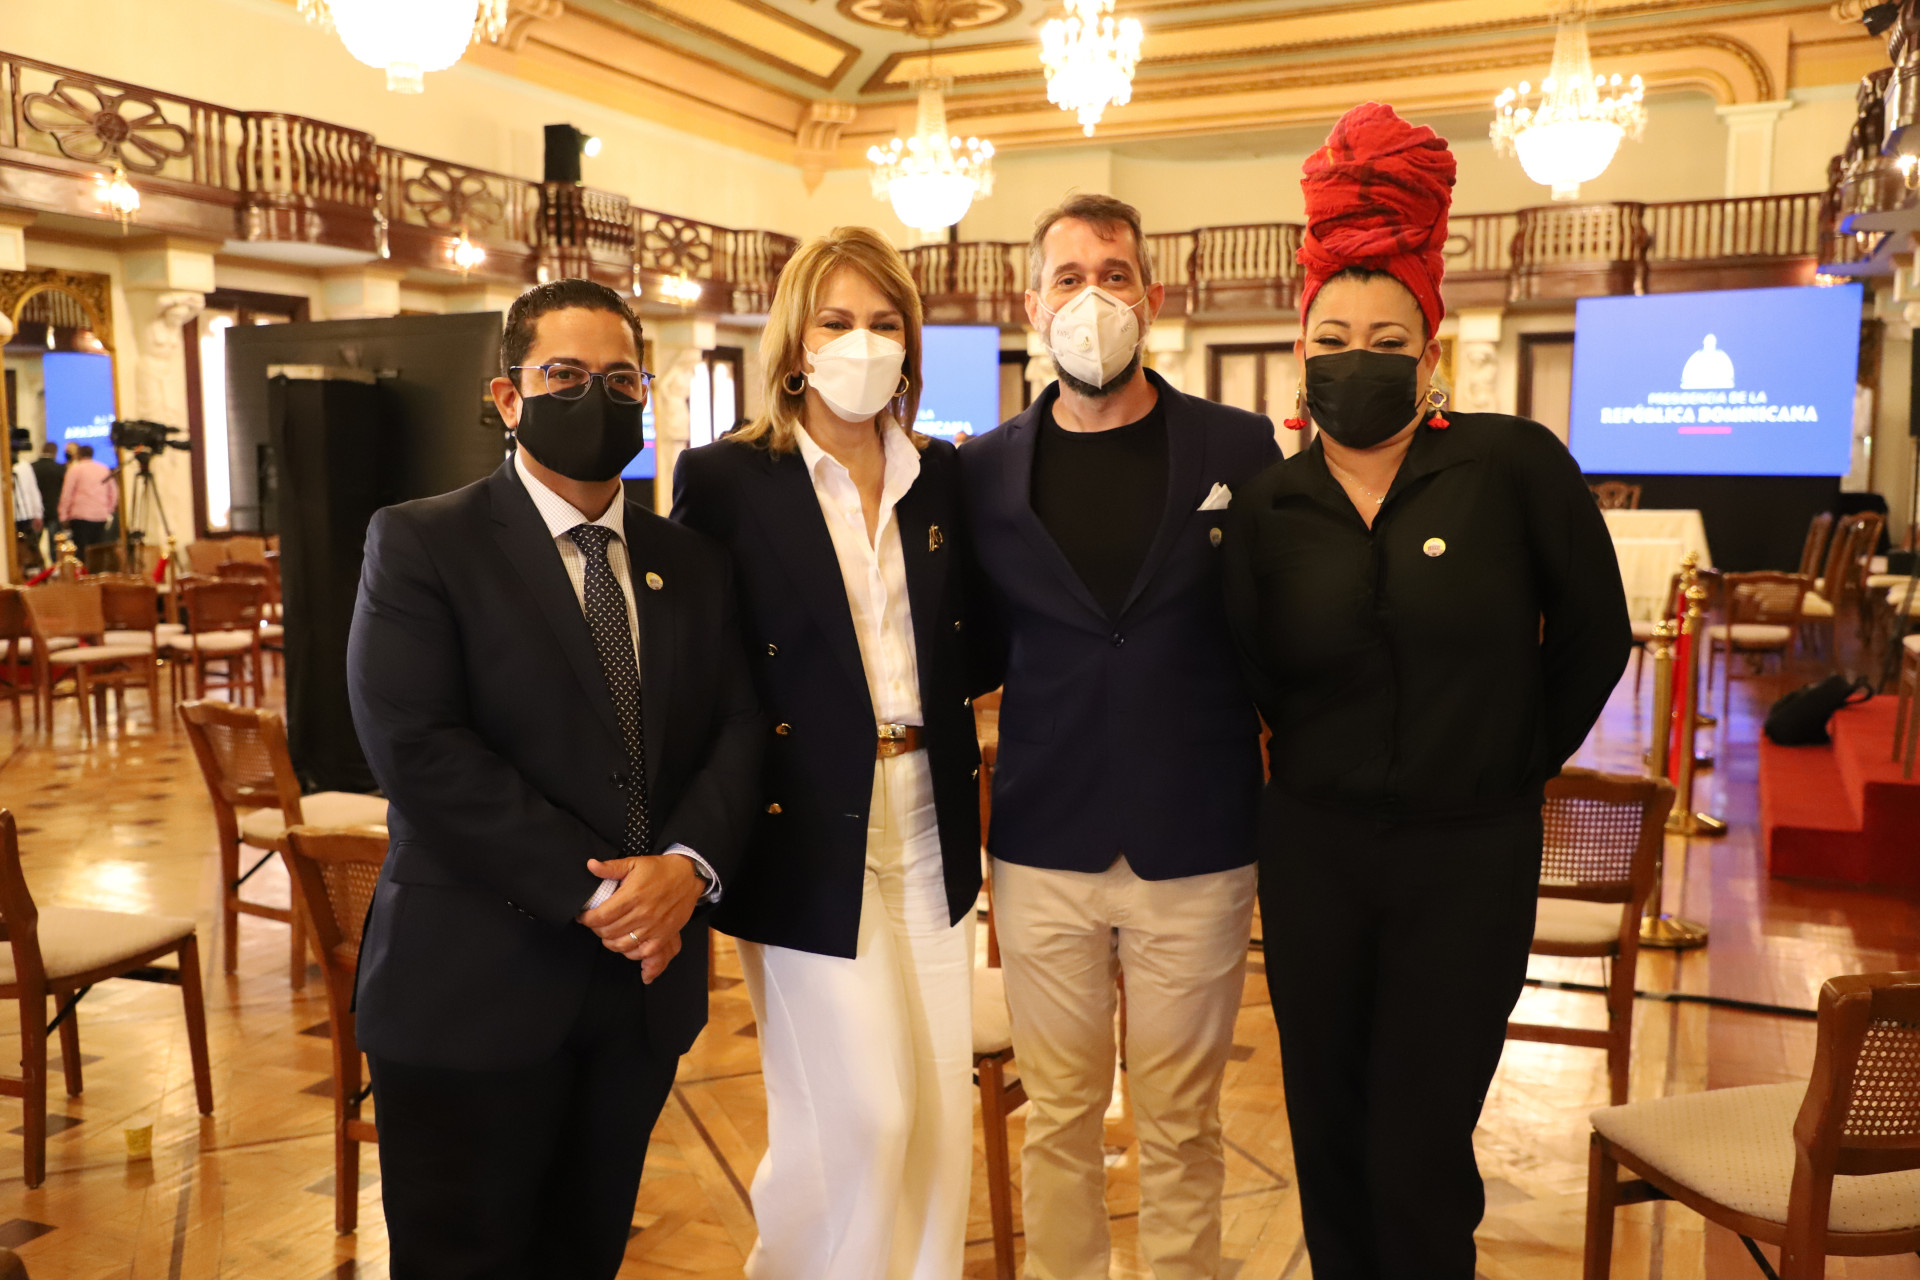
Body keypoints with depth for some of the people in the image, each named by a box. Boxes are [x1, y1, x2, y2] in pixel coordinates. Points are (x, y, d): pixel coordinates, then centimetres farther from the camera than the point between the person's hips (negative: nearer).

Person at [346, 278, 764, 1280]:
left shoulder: (691, 563, 11)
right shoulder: (419, 543, -5)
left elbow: (738, 730, 4)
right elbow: (416, 744, -16)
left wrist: (689, 864, -15)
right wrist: (590, 889, -18)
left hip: (644, 979, 5)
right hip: (476, 987, -4)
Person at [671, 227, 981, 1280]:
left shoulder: (942, 475, 8)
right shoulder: (725, 477, -5)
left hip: (927, 824, 5)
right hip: (809, 834, -4)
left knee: (939, 1107, 11)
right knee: (859, 1113, 0)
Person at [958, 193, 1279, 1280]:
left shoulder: (1242, 452, -1)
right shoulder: (984, 471, 3)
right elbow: (979, 652, 10)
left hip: (1196, 853, -1)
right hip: (1044, 852, 1)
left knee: (1183, 1127, 12)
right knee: (1061, 1120, 14)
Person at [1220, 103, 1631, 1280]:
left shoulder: (1513, 465, -10)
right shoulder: (1268, 510, -1)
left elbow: (1594, 634, 1)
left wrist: (1516, 761, 8)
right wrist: (1333, 764, 9)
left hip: (1471, 856, -3)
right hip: (1316, 851, 3)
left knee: (1419, 1155, 3)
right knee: (1329, 1139, 15)